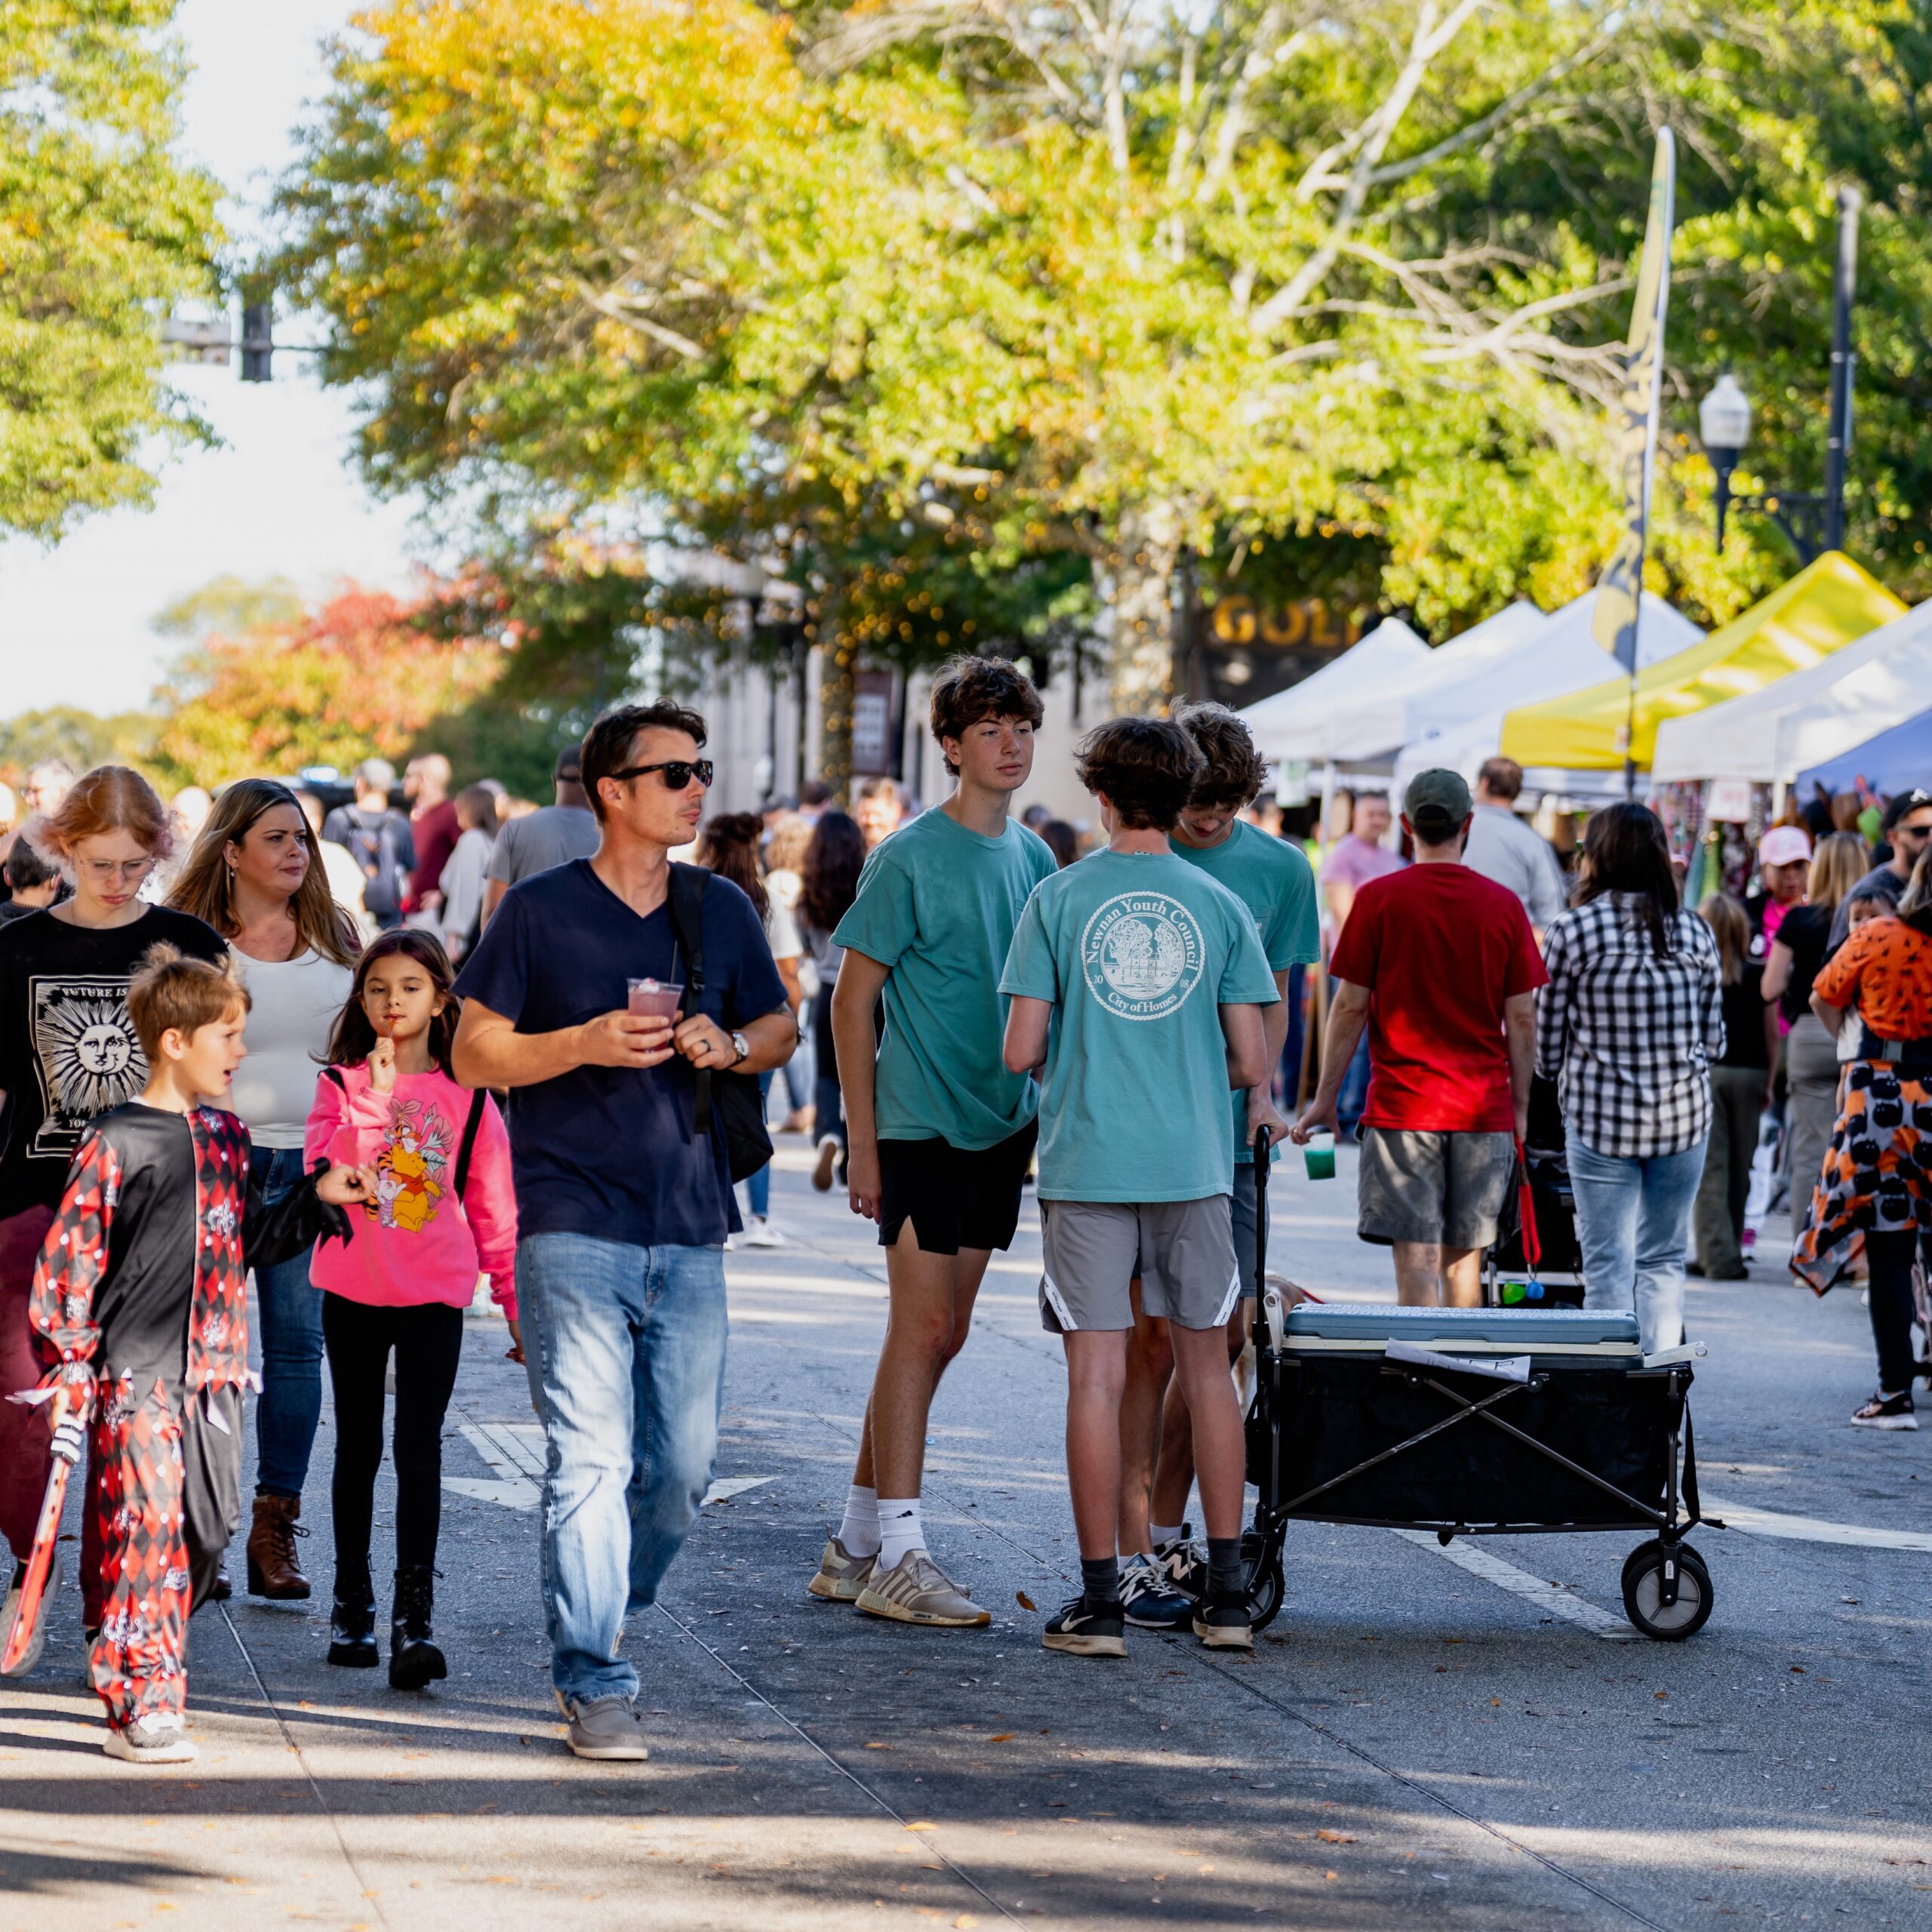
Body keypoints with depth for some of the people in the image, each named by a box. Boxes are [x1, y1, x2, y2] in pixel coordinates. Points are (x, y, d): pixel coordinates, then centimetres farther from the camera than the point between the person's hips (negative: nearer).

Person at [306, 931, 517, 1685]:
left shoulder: (469, 1097, 4)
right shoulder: (341, 1084, 2)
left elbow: (494, 1212, 8)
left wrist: (520, 1308, 9)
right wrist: (373, 1101, -21)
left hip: (435, 1295, -1)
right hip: (353, 1292, 1)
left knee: (419, 1452, -9)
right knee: (358, 1449, 11)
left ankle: (414, 1618, -13)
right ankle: (352, 1604, 22)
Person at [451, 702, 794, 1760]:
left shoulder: (721, 910, 11)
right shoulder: (540, 909, -2)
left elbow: (779, 1024, 21)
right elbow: (471, 1054, 0)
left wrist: (732, 1046, -2)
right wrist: (586, 1044, -16)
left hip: (688, 1229, 5)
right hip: (572, 1225, -4)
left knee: (684, 1461, 5)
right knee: (590, 1458, -10)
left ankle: (593, 1623, 28)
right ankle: (594, 1684, -7)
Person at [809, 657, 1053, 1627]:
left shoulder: (1032, 857, 11)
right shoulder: (910, 858, -10)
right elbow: (853, 998, -9)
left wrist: (1048, 1113, 13)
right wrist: (862, 1140, -12)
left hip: (999, 1128, 7)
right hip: (921, 1125, -7)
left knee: (939, 1334, 10)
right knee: (922, 1328, -9)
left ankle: (858, 1540, 19)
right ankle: (896, 1556, -6)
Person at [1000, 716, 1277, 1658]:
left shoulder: (1059, 899, -3)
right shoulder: (1219, 906, 2)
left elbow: (1020, 1049, -5)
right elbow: (1251, 1061, 0)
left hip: (1086, 1164, -2)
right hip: (1193, 1164, 2)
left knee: (1097, 1376, 1)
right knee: (1205, 1365, 11)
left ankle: (1099, 1598, 2)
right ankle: (1226, 1594, 12)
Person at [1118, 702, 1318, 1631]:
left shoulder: (1279, 869, 7)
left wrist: (1260, 1094, 1)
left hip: (1226, 1135, 4)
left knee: (1219, 1338, 6)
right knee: (1149, 1340, -6)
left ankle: (1165, 1531, 21)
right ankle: (1129, 1556, -2)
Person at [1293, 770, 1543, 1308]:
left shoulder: (1378, 899, -4)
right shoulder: (1504, 904, 2)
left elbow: (1350, 1006, -3)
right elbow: (1522, 1017, 4)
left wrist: (1325, 1098, 5)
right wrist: (1520, 1107, 13)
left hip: (1402, 1104, -3)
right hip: (1485, 1111, 3)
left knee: (1416, 1258, -5)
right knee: (1464, 1257, 12)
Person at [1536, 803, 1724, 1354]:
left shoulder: (1572, 931, -7)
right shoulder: (1694, 931, 1)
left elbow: (1547, 1046, -2)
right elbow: (1714, 1040, 6)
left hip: (1599, 1117, -2)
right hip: (1684, 1115, 2)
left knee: (1608, 1265, 2)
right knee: (1663, 1262, 10)